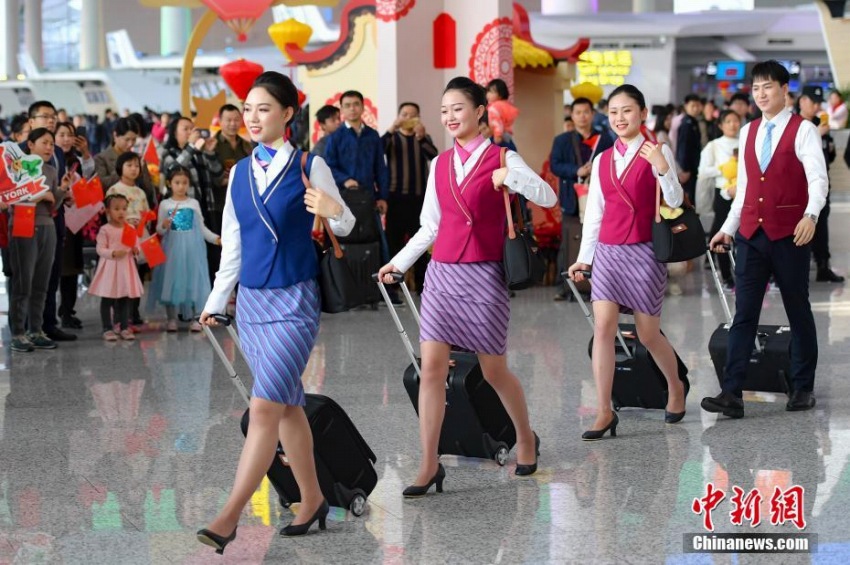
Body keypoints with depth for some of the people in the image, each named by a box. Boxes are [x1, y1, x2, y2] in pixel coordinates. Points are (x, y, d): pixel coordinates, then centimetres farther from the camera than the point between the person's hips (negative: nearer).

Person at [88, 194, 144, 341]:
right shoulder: (105, 229, -6)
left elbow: (135, 245, 14)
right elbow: (100, 249, -9)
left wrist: (136, 250, -8)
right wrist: (113, 253, -23)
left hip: (126, 266, 4)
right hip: (110, 267, -4)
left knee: (125, 299, 8)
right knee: (107, 300, 1)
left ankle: (124, 328, 14)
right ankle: (108, 329, 6)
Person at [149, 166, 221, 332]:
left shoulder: (194, 203, 6)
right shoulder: (165, 204, 2)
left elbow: (201, 227, 10)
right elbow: (159, 230, 3)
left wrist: (215, 238, -2)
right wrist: (164, 226, -19)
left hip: (191, 248, 1)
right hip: (172, 248, -1)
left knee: (193, 278, 2)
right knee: (172, 279, 1)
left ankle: (194, 318, 9)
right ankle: (171, 319, 9)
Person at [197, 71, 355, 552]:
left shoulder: (310, 166, -6)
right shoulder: (240, 173, 9)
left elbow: (345, 226, -4)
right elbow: (232, 244, 14)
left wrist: (333, 211, -27)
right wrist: (216, 301, 13)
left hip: (294, 300, -6)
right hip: (251, 299, 6)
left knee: (266, 407, -13)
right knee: (288, 405, 14)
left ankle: (229, 519, -15)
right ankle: (312, 500, 26)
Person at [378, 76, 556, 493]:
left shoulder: (501, 158, -4)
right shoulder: (439, 165, 11)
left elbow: (548, 198, -15)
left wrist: (511, 177, -29)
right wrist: (400, 261, 14)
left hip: (483, 275, -4)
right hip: (441, 273, 4)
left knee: (494, 370, 6)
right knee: (431, 367, -6)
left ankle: (526, 439, 31)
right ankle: (429, 466, -4)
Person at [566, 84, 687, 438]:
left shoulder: (657, 152, -3)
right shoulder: (601, 160, 10)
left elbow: (674, 201, -12)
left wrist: (662, 168, -28)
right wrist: (584, 257, 13)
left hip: (643, 252, -4)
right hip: (607, 251, 4)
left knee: (648, 334, 6)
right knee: (603, 328, -10)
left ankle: (675, 387, 34)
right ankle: (604, 412, -9)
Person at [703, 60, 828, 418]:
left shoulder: (803, 131, -4)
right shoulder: (748, 132, 13)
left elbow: (818, 179, -16)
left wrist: (810, 216, -32)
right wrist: (728, 228, 13)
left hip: (790, 234, -4)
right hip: (751, 234, 5)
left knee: (798, 311, 7)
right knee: (744, 313, -2)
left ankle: (802, 388, 18)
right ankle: (731, 394, -7)